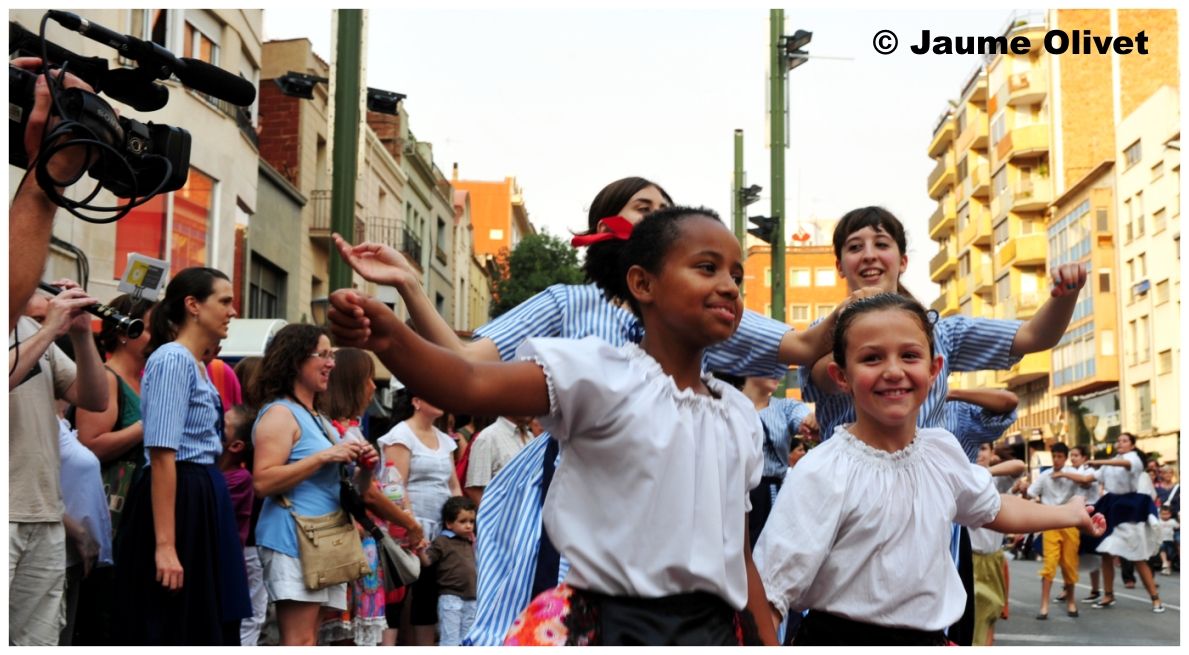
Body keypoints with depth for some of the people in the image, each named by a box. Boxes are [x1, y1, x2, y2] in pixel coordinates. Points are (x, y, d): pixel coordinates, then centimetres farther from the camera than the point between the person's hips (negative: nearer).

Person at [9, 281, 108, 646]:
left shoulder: (34, 329, 16)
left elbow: (95, 400, 10)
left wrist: (81, 334, -3)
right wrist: (50, 329, -17)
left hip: (46, 520, 6)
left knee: (37, 642, 7)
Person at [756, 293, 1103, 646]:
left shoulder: (943, 451, 1)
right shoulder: (824, 473, -19)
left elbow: (993, 509, 24)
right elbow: (769, 593, -21)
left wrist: (1069, 513, 34)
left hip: (929, 637, 6)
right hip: (839, 638, -5)